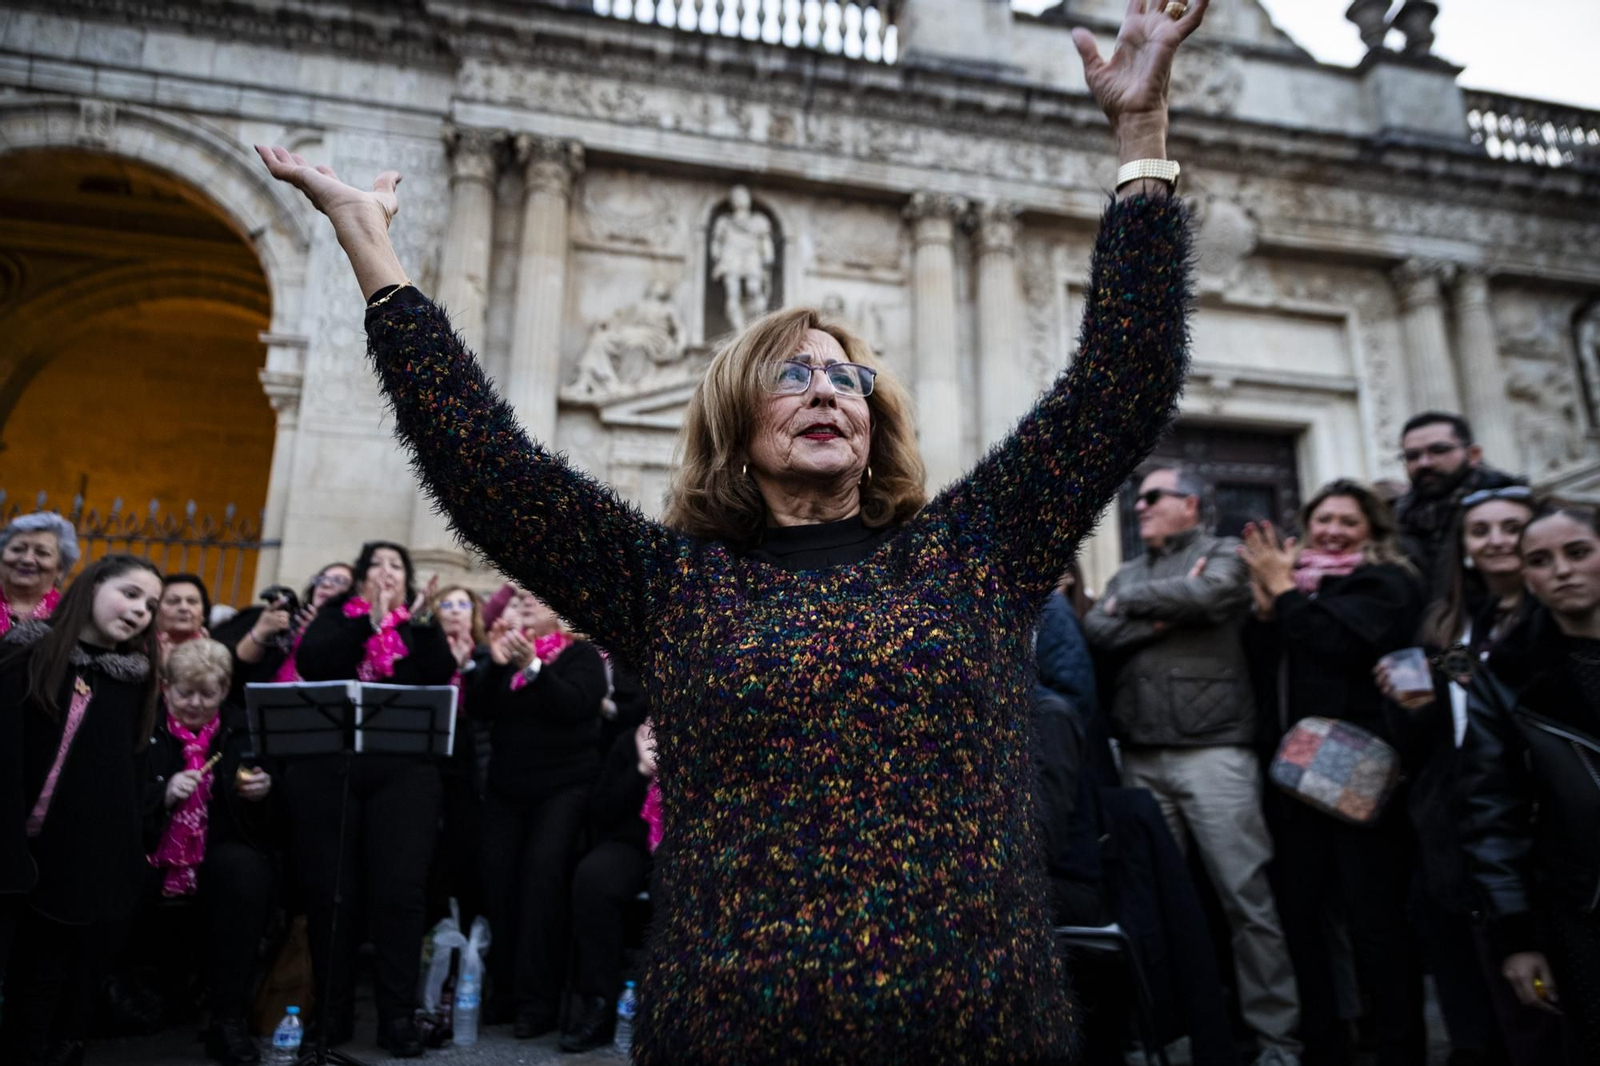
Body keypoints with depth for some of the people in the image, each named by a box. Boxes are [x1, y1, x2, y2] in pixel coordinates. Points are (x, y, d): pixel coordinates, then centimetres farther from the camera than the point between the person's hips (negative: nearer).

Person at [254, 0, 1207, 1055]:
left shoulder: (968, 553, 3)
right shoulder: (671, 582, 1)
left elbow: (1125, 386, 1)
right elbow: (479, 459, -3)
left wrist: (1142, 131, -2)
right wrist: (370, 243, -4)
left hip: (987, 1019, 1)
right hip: (730, 1025, 0)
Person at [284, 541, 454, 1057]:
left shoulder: (422, 623, 14)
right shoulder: (336, 615, 13)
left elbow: (441, 675, -3)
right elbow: (309, 663, -6)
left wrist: (420, 622, -13)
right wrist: (370, 622, -11)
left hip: (403, 771, 0)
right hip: (325, 767, 1)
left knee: (399, 890, -4)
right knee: (328, 890, 5)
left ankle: (398, 1015, 4)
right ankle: (332, 1011, 19)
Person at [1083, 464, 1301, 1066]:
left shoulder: (1223, 554, 6)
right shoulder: (1129, 573, 19)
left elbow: (1208, 594, -15)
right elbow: (1097, 632, 4)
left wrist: (1131, 601, -1)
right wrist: (1170, 609, -8)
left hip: (1213, 752, -4)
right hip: (1141, 757, 5)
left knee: (1245, 896, -3)